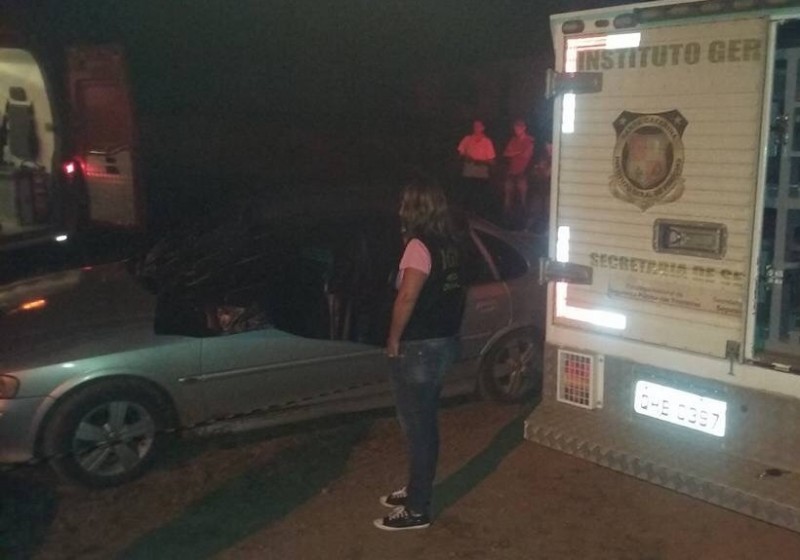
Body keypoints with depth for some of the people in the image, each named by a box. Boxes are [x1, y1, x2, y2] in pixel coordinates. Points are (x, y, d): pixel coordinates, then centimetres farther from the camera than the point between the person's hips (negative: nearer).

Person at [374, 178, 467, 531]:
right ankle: (418, 489, 34)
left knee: (417, 427, 1)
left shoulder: (419, 246, -19)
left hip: (419, 347, -9)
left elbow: (407, 297, -26)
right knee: (425, 423, 20)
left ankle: (417, 510, 11)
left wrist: (393, 340, -15)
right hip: (444, 342, 9)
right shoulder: (451, 245, 7)